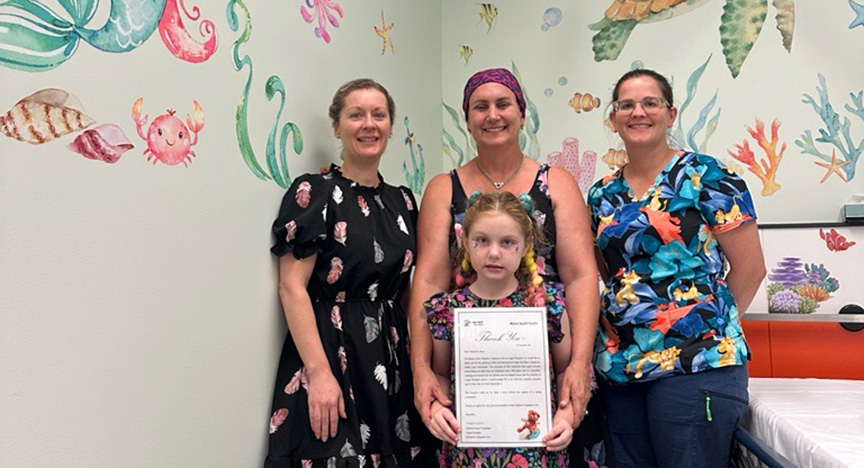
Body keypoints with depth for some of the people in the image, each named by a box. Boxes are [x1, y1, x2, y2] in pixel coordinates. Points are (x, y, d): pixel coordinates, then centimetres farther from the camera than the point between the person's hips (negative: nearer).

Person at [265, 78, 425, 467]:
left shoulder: (401, 201, 11)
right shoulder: (314, 192, -6)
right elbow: (292, 288, -12)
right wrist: (319, 372, -19)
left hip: (390, 360, 6)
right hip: (329, 351, -5)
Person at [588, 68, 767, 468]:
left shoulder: (703, 176, -4)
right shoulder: (602, 194, 10)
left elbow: (750, 268, -4)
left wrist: (711, 321, 1)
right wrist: (624, 319, 8)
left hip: (694, 365, -5)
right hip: (619, 366, 5)